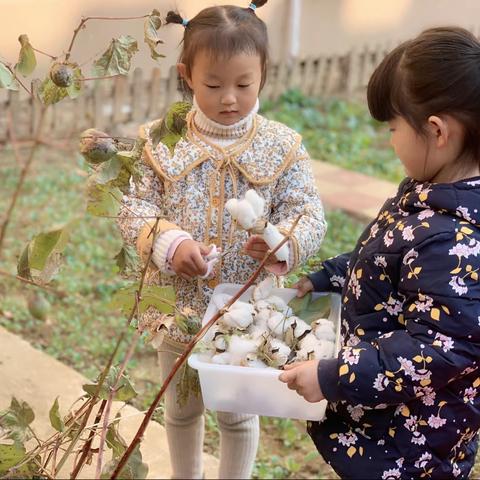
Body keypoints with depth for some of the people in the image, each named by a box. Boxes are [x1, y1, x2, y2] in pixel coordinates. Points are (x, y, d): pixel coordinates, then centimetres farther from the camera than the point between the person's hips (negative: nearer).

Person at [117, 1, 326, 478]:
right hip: (178, 304, 2)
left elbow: (310, 215, -10)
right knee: (181, 408, 23)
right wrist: (169, 243, -27)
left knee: (238, 414, 18)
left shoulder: (282, 146, -10)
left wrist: (283, 241, -32)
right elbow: (134, 207, -8)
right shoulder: (163, 140, -8)